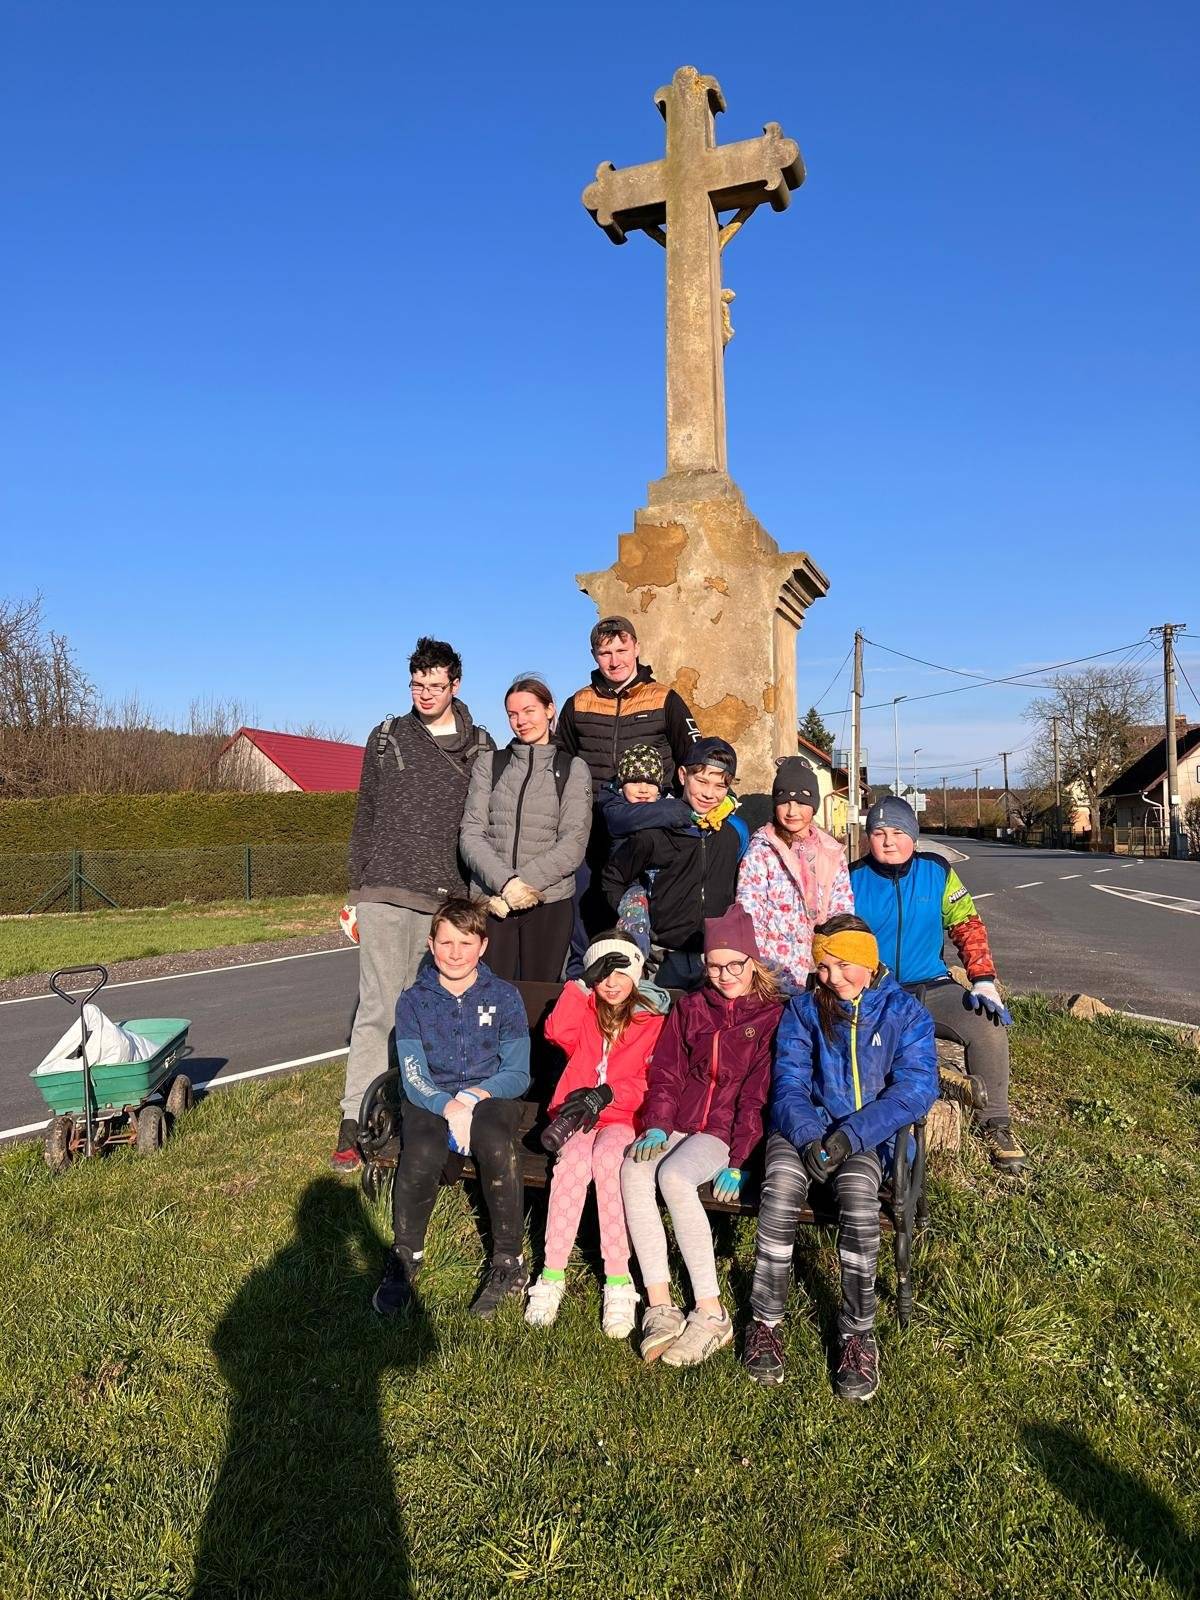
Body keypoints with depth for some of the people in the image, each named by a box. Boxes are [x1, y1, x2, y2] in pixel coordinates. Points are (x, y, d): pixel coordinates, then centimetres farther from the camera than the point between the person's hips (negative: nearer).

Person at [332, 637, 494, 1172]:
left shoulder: (480, 746, 8)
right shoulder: (387, 736, 10)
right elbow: (365, 816, 13)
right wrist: (357, 888, 9)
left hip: (448, 897, 1)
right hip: (385, 892, 0)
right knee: (379, 1008, -4)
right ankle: (355, 1122, 1)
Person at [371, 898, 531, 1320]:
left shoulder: (503, 997, 3)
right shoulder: (413, 1001, 4)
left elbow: (517, 1074, 2)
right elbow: (414, 1078, -5)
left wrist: (473, 1097, -16)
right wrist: (450, 1108, -24)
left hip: (490, 1098, 0)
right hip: (430, 1102, 1)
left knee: (497, 1145, -35)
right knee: (421, 1156, -33)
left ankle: (508, 1262, -17)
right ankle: (403, 1257, -8)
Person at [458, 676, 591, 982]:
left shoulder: (572, 769, 7)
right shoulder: (489, 765, 12)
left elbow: (574, 842, -2)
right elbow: (470, 834, 3)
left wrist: (524, 883, -13)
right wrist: (505, 883, -13)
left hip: (550, 902, -1)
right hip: (490, 901, 1)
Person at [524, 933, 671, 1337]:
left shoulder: (653, 1019, 10)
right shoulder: (585, 1010, 17)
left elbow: (651, 1081, -1)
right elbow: (558, 1031, -6)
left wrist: (607, 1095, -16)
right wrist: (582, 985, -2)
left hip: (623, 1119, -1)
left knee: (606, 1157, -35)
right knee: (574, 1159, -32)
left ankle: (619, 1283, -32)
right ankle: (552, 1276, -27)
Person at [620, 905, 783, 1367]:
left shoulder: (773, 1015, 2)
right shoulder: (691, 1007, 17)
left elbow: (760, 1094, -5)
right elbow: (665, 1074, 12)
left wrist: (738, 1161, -13)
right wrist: (656, 1125, -5)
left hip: (729, 1128, -4)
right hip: (681, 1120, 4)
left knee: (673, 1175, -33)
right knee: (633, 1169, -27)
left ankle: (710, 1313, -24)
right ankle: (659, 1307, -27)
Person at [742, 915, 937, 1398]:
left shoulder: (905, 1013, 4)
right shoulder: (803, 1010, 9)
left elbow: (915, 1088, -9)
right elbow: (789, 1082, -1)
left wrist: (849, 1136, -21)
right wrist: (808, 1137, -22)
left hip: (870, 1136, -1)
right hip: (805, 1127, 1)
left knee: (857, 1190, -34)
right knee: (782, 1179, -32)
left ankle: (857, 1335, -20)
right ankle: (765, 1322, -19)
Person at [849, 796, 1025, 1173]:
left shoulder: (937, 871, 4)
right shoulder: (853, 880, 0)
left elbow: (968, 927, 5)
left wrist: (984, 981, -8)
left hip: (931, 988, 2)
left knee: (989, 1026, -22)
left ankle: (995, 1124, -1)